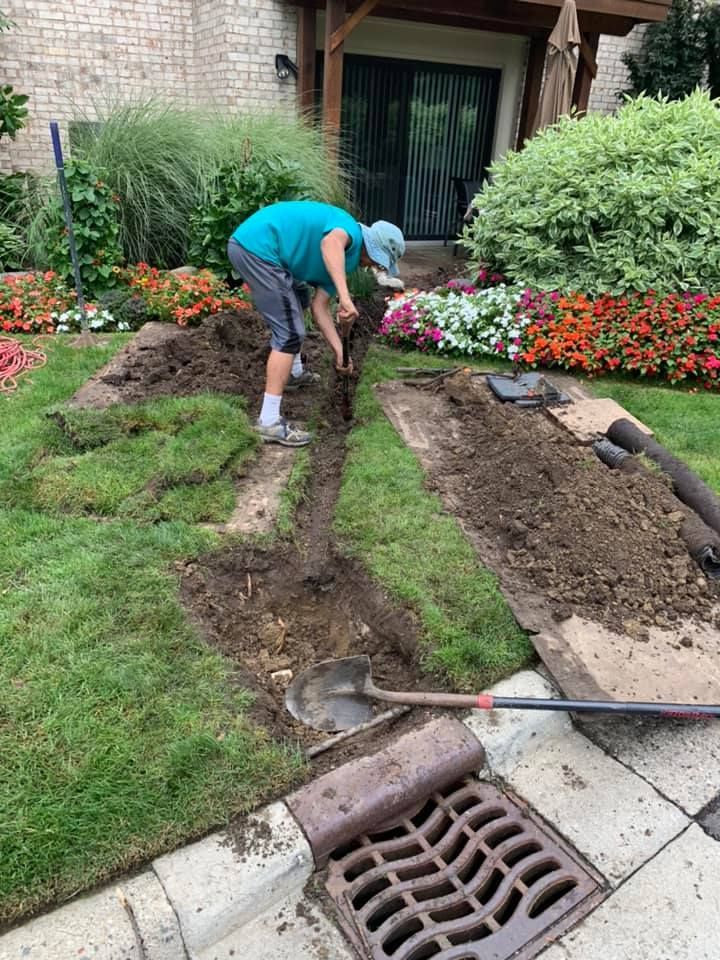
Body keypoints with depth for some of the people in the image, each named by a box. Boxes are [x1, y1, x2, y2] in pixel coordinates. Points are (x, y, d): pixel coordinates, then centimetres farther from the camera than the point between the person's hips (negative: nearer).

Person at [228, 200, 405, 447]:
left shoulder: (343, 259, 20)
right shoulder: (351, 230, -6)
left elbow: (319, 307, 16)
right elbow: (330, 243, -32)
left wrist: (339, 351, 8)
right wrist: (345, 297, -38)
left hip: (251, 247, 11)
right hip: (256, 248, -11)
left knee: (292, 307, 32)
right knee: (290, 333, -9)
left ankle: (294, 373, 51)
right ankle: (269, 421, -7)